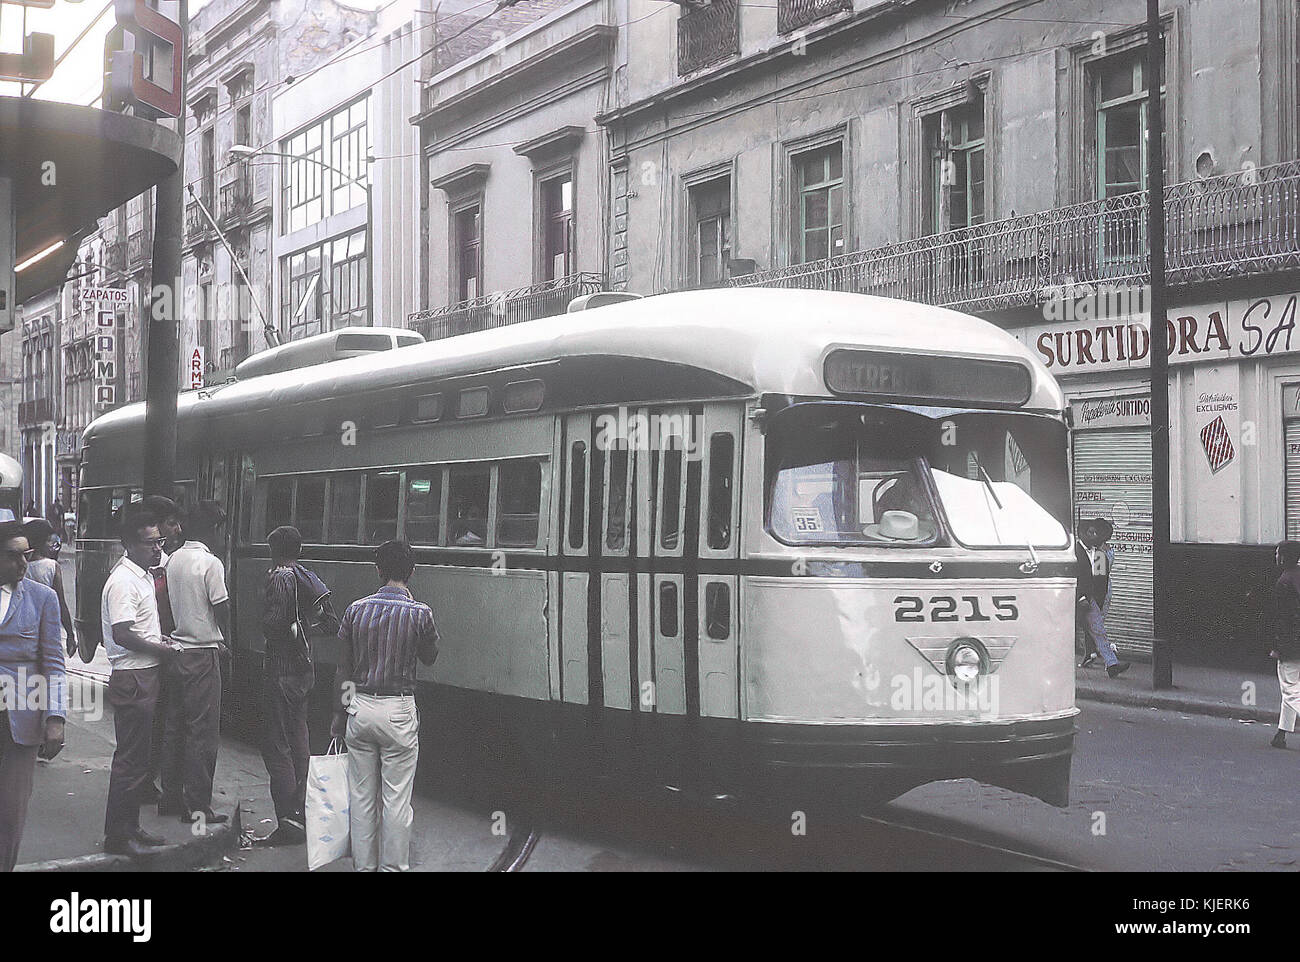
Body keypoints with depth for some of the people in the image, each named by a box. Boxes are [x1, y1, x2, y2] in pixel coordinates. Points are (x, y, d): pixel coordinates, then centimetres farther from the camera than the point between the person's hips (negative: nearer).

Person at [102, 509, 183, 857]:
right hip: (132, 679, -10)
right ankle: (117, 835, 2)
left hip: (146, 675, 10)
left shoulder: (143, 576, 16)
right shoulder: (123, 581, -17)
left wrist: (160, 639, 12)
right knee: (131, 759, -5)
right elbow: (122, 635, -23)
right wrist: (160, 649, -12)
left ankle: (129, 827, 25)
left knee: (140, 758, 16)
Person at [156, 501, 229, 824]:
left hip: (174, 651, 7)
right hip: (203, 654, -7)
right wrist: (225, 638, 4)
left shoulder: (172, 560, 7)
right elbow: (221, 609, -12)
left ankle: (170, 797, 20)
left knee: (174, 725, 14)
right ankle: (197, 806, -2)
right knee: (204, 730, -3)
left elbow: (168, 603, 10)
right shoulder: (210, 563, -14)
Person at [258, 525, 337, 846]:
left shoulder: (280, 578, -14)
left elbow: (273, 623, -22)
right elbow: (329, 619, 11)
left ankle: (290, 824, -7)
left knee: (276, 746, -5)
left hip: (283, 672, -9)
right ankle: (302, 814, 23)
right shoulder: (308, 577, 10)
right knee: (299, 744, 17)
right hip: (305, 667, 9)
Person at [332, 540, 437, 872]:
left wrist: (339, 715, 13)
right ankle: (393, 866, 8)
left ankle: (363, 866, 19)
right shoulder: (419, 613, -10)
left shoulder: (356, 610, -1)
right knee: (396, 800, 4)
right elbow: (429, 657, 9)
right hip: (398, 712, -3)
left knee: (361, 797, 11)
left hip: (360, 708, 3)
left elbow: (343, 670, 4)